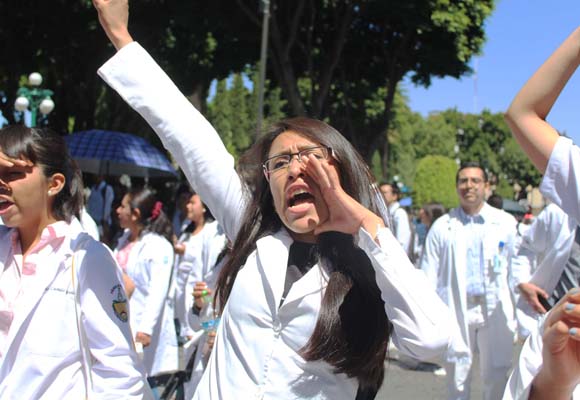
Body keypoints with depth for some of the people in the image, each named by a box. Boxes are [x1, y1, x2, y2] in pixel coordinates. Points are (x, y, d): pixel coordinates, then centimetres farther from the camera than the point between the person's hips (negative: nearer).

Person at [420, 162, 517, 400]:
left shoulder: (506, 223, 4)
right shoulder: (442, 226, 4)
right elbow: (429, 273, 3)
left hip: (495, 310, 0)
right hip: (455, 311, 0)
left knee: (496, 375, 5)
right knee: (457, 375, 8)